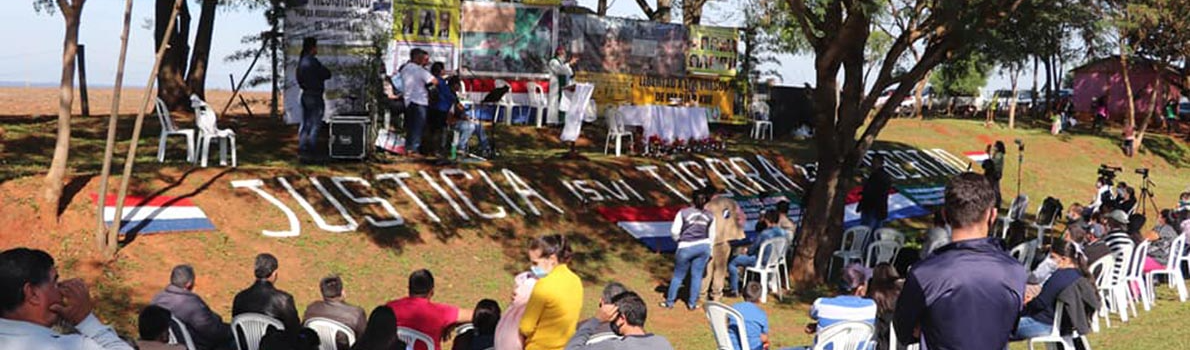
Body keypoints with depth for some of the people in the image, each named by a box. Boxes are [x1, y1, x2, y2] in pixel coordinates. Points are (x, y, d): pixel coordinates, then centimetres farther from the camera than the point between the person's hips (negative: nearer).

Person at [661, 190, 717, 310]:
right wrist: (709, 251, 20)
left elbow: (674, 231, -5)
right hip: (703, 246, 2)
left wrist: (679, 240, 15)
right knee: (697, 276, 8)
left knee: (678, 276, 9)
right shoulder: (710, 216, 3)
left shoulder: (683, 213, -6)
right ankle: (692, 303, 12)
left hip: (686, 247, -2)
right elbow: (712, 236, 10)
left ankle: (669, 302, 17)